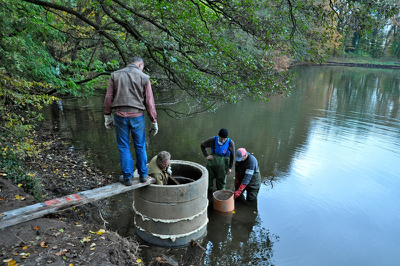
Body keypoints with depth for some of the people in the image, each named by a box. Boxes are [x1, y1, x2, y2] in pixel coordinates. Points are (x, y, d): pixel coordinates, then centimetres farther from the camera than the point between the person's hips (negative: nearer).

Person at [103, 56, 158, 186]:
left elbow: (108, 98, 4)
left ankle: (127, 177, 16)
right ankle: (143, 175, 23)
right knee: (140, 146, 12)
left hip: (120, 115, 1)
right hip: (137, 116, -1)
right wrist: (154, 122, 4)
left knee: (123, 147, 10)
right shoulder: (144, 77, 0)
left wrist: (107, 116, 12)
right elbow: (149, 102, -2)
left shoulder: (115, 75, 6)